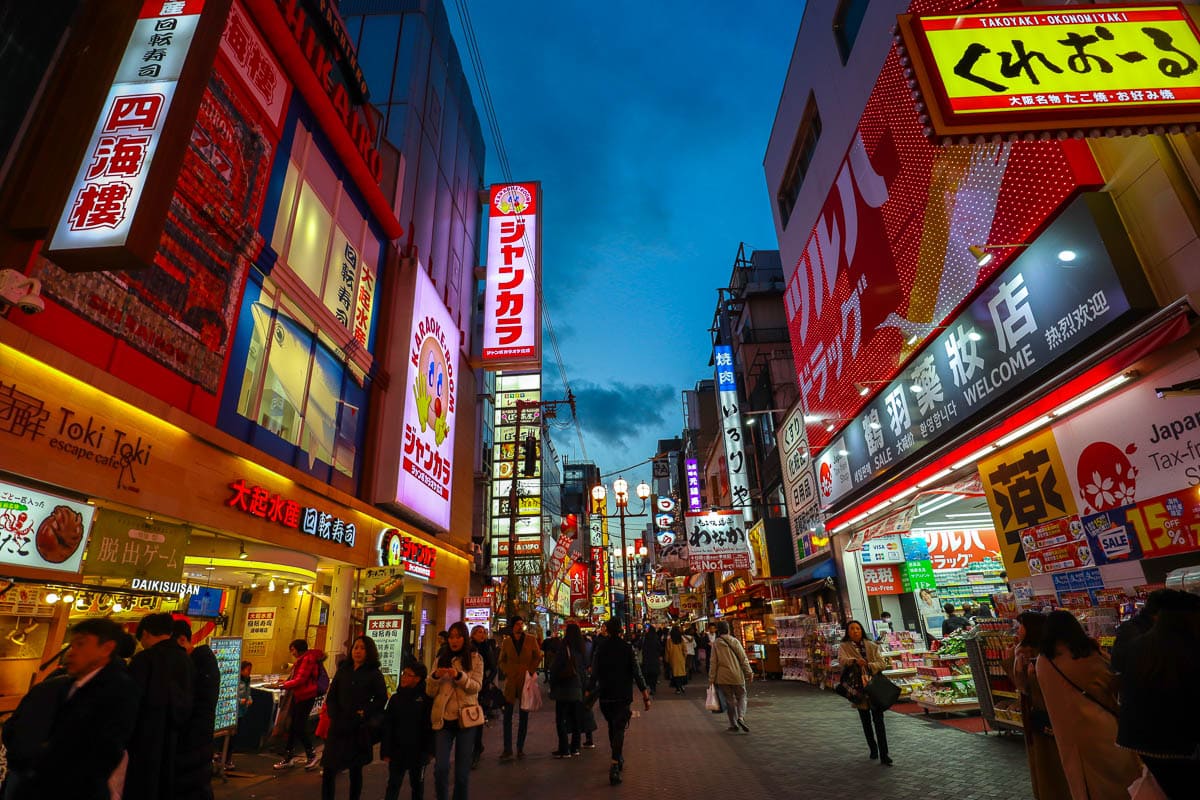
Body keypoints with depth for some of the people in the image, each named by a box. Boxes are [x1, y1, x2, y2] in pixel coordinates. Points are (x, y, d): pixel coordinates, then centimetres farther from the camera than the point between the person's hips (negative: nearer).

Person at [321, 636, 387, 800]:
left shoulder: (375, 674, -1)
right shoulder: (343, 670, 9)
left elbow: (381, 699, 0)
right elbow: (331, 696, 10)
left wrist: (365, 712, -12)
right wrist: (334, 717, -3)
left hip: (359, 730, -3)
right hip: (338, 727, 3)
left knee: (355, 769, 8)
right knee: (328, 768, -3)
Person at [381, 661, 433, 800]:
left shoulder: (426, 698, -9)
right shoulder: (396, 698, 0)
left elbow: (430, 725, -9)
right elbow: (387, 726, 0)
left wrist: (429, 750, -10)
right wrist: (386, 751, -5)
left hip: (418, 751, -2)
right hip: (397, 750, 2)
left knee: (417, 784, 15)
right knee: (393, 784, 5)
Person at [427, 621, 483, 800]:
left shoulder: (475, 659, 2)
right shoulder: (441, 659, 9)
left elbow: (476, 686, -8)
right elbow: (430, 692, 7)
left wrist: (459, 676, -24)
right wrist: (435, 676, -13)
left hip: (466, 718, -1)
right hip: (443, 718, 2)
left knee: (462, 769, 7)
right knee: (441, 768, -5)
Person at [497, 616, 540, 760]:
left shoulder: (530, 640, 0)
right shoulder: (506, 642, 4)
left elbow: (538, 657, 5)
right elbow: (502, 660, 13)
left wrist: (531, 671, -5)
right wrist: (506, 672, -2)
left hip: (526, 681, -1)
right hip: (511, 681, 1)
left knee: (523, 716, 7)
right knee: (507, 715, -1)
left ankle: (520, 748, 17)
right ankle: (507, 749, 7)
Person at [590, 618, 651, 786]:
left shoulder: (601, 647, -4)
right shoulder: (627, 647, -9)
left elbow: (594, 672, 0)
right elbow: (636, 672, -10)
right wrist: (645, 694, -5)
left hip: (605, 695, 3)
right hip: (623, 696, -2)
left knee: (612, 726, 21)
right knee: (619, 728, -1)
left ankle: (618, 759, 31)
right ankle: (615, 765, -16)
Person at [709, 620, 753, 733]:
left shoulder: (715, 644, -3)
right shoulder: (735, 641, -5)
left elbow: (713, 662, -3)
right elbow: (743, 659, -5)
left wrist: (712, 678, 3)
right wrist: (749, 673, 3)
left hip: (723, 677, 1)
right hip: (737, 676, -1)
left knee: (729, 700, 12)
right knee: (741, 697, 13)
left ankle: (733, 724, 13)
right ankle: (741, 717, -8)